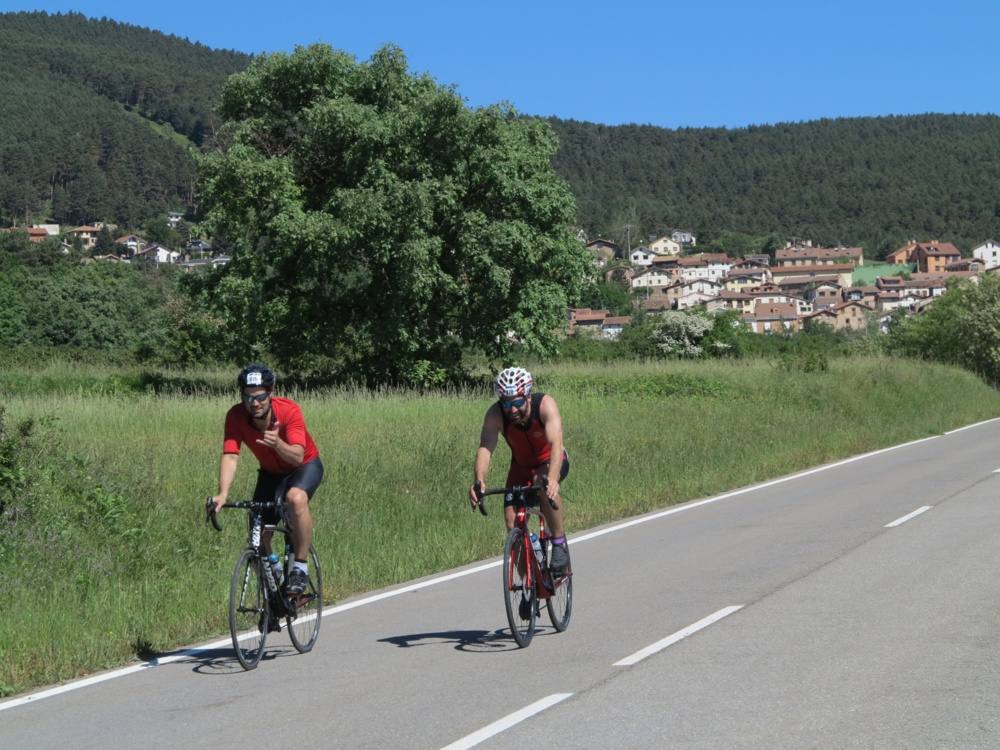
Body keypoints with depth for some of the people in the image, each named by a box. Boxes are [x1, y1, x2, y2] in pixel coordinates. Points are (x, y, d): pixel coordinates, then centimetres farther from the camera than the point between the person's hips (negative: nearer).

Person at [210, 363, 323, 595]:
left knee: (296, 498, -36)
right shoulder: (236, 416, -23)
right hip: (271, 472, 4)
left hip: (305, 466, -4)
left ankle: (300, 567, -23)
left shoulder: (289, 410, -31)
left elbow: (297, 457, -38)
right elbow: (230, 456, -30)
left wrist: (277, 443, -59)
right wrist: (223, 493, -45)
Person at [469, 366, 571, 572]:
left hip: (551, 462, -3)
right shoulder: (495, 414, -26)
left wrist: (552, 478, -61)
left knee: (546, 486, -35)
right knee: (512, 520, -14)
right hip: (521, 466, 3)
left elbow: (556, 443, -44)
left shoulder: (545, 404, -32)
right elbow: (485, 448, -36)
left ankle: (559, 543, -17)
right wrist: (478, 480, -56)